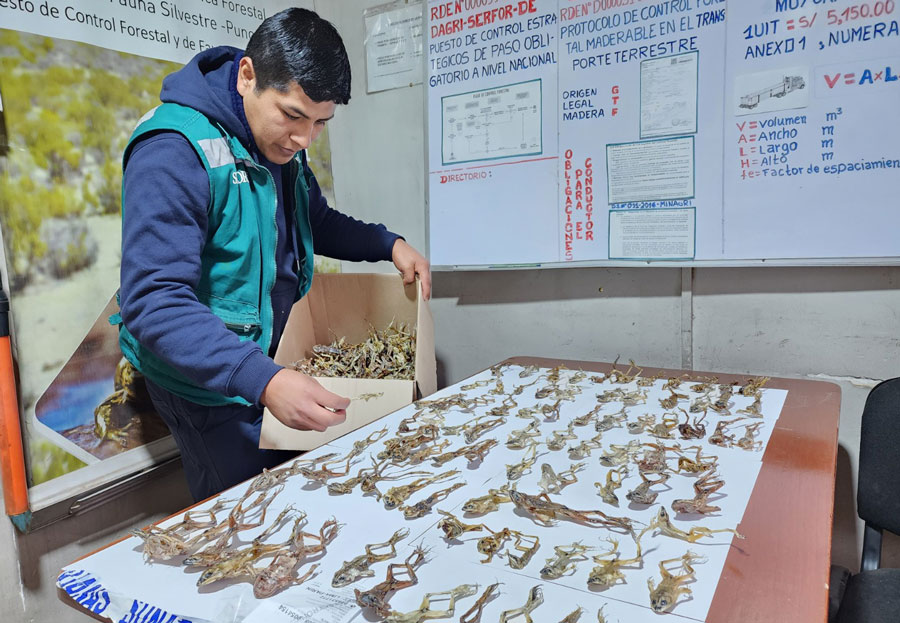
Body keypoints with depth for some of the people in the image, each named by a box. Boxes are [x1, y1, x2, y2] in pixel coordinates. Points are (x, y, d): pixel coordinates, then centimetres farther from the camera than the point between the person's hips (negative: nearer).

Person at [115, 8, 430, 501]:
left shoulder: (282, 144, 2)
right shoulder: (174, 150, -24)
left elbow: (317, 221, 19)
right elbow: (154, 303, -30)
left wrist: (389, 245, 2)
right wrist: (261, 380, -42)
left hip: (275, 365, 8)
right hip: (210, 383, -7)